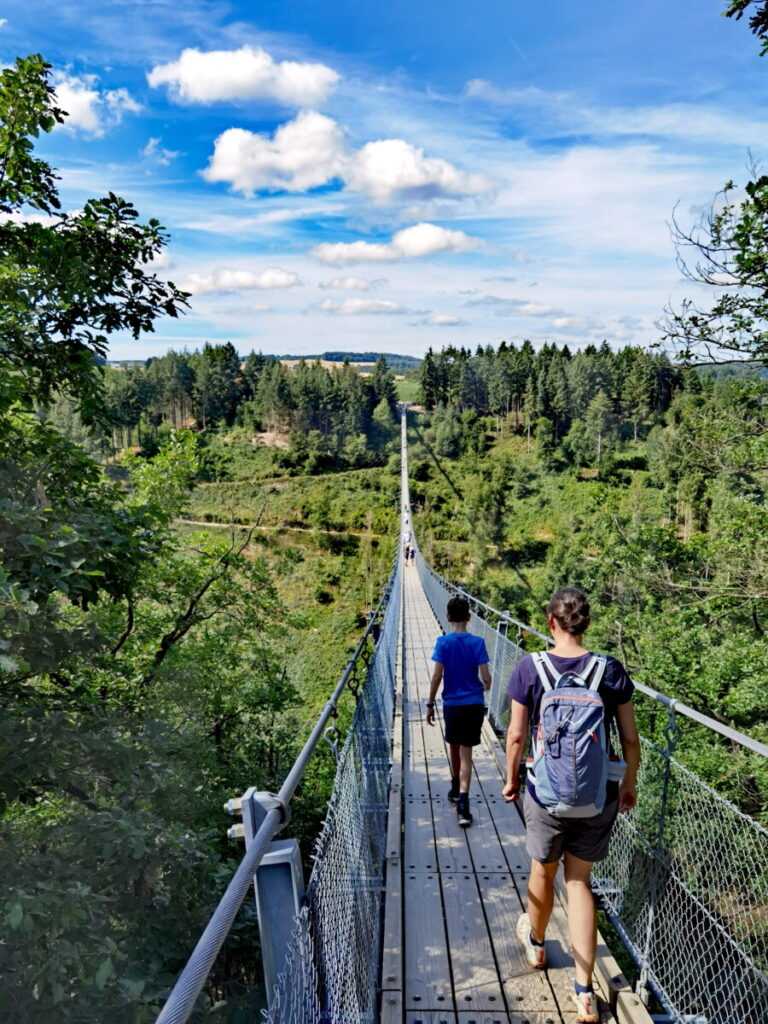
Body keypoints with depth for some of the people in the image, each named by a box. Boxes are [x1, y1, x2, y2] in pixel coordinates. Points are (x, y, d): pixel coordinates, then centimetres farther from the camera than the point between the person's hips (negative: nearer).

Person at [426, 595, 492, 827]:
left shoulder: (443, 642, -9)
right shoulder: (477, 642, -6)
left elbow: (437, 677, -11)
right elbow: (486, 676, -6)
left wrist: (430, 704, -1)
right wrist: (487, 686, 17)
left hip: (452, 704, 0)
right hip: (474, 704, 0)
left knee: (454, 747, 21)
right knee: (466, 753, 1)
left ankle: (456, 788, 40)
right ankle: (462, 800, -12)